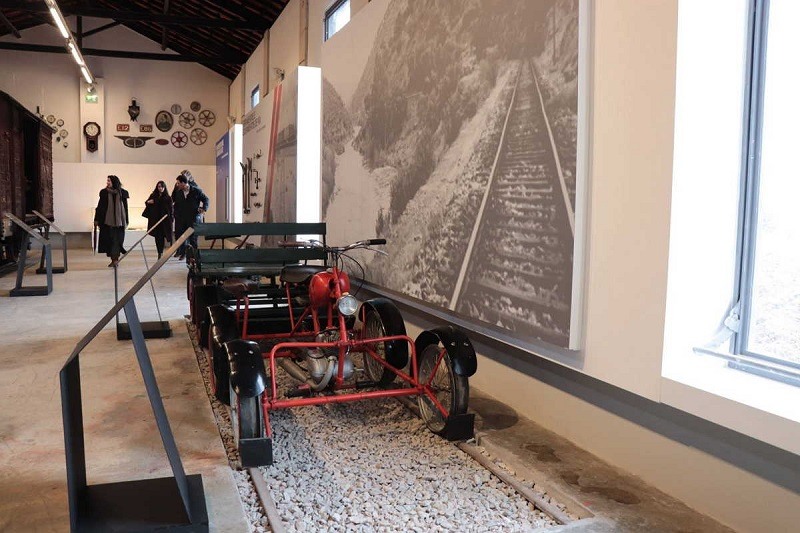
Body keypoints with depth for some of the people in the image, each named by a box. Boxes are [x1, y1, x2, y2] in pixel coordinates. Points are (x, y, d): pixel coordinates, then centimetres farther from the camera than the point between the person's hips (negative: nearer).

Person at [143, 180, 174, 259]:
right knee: (157, 237, 2)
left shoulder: (168, 198, -1)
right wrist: (148, 202, -5)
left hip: (164, 221, -2)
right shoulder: (153, 196, 7)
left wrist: (171, 220, -8)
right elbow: (147, 203, 19)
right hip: (155, 220, 2)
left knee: (161, 237, -1)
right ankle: (160, 253, 9)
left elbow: (171, 209, -1)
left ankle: (161, 253, 6)